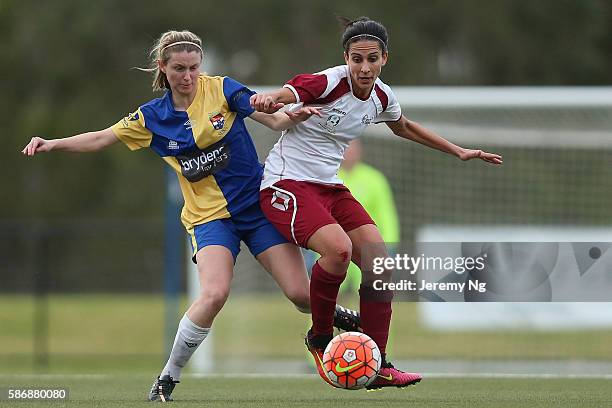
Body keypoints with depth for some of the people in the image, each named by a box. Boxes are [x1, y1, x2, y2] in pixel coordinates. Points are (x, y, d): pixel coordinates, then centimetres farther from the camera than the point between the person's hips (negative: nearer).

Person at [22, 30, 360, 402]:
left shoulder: (221, 90, -4)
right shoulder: (153, 117, 1)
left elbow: (275, 120, -8)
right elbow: (100, 139, 7)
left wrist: (293, 117, -31)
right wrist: (52, 144, -6)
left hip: (258, 204, 0)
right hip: (210, 215, 0)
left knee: (301, 294, -8)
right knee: (214, 295, -26)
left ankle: (334, 316, 30)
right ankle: (169, 377, -8)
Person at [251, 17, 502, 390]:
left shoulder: (381, 97, 5)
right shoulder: (329, 82, -18)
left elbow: (404, 127, 27)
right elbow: (281, 97, -28)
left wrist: (458, 152, 29)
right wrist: (266, 101, -53)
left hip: (330, 186, 7)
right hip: (288, 183, -7)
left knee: (379, 258, -9)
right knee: (338, 248, -31)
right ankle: (320, 339, -7)